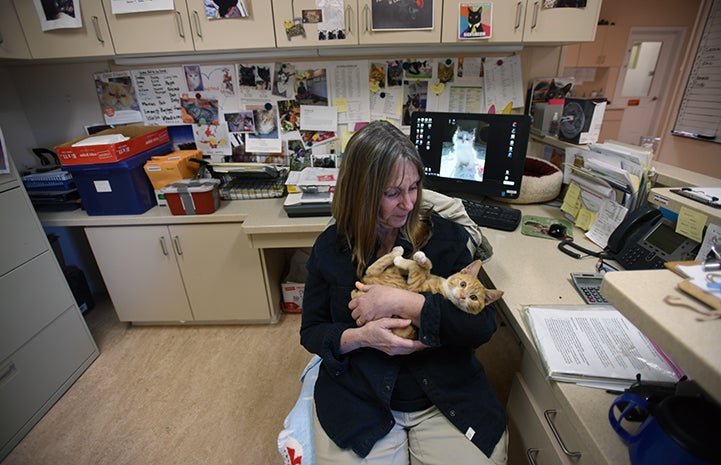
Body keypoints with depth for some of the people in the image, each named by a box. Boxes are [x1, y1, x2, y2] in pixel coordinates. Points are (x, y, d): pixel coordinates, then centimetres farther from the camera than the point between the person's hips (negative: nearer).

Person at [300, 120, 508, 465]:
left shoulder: (447, 237, -5)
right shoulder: (330, 248, -3)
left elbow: (483, 325, -11)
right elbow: (311, 331, 2)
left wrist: (403, 303, -23)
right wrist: (359, 337, -18)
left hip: (448, 398, 1)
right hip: (357, 401, 0)